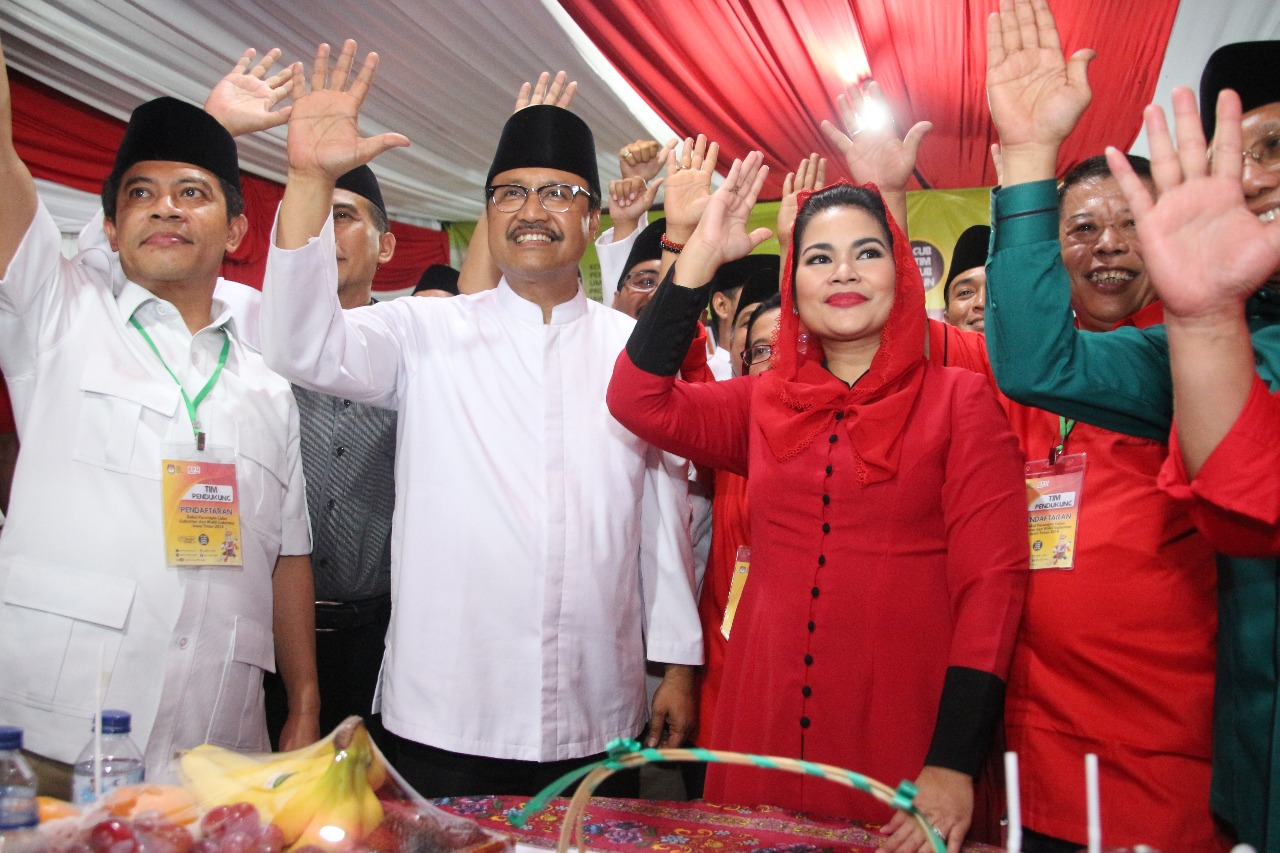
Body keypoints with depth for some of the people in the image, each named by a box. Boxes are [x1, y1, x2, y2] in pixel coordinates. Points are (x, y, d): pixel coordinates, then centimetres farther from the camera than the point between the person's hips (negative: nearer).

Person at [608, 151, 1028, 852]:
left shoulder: (958, 400, -1)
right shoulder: (765, 405, 9)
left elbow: (992, 579, -8)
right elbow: (638, 398, -5)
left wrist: (954, 764, -16)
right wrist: (701, 255, -6)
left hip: (901, 738, -2)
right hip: (764, 726, 3)